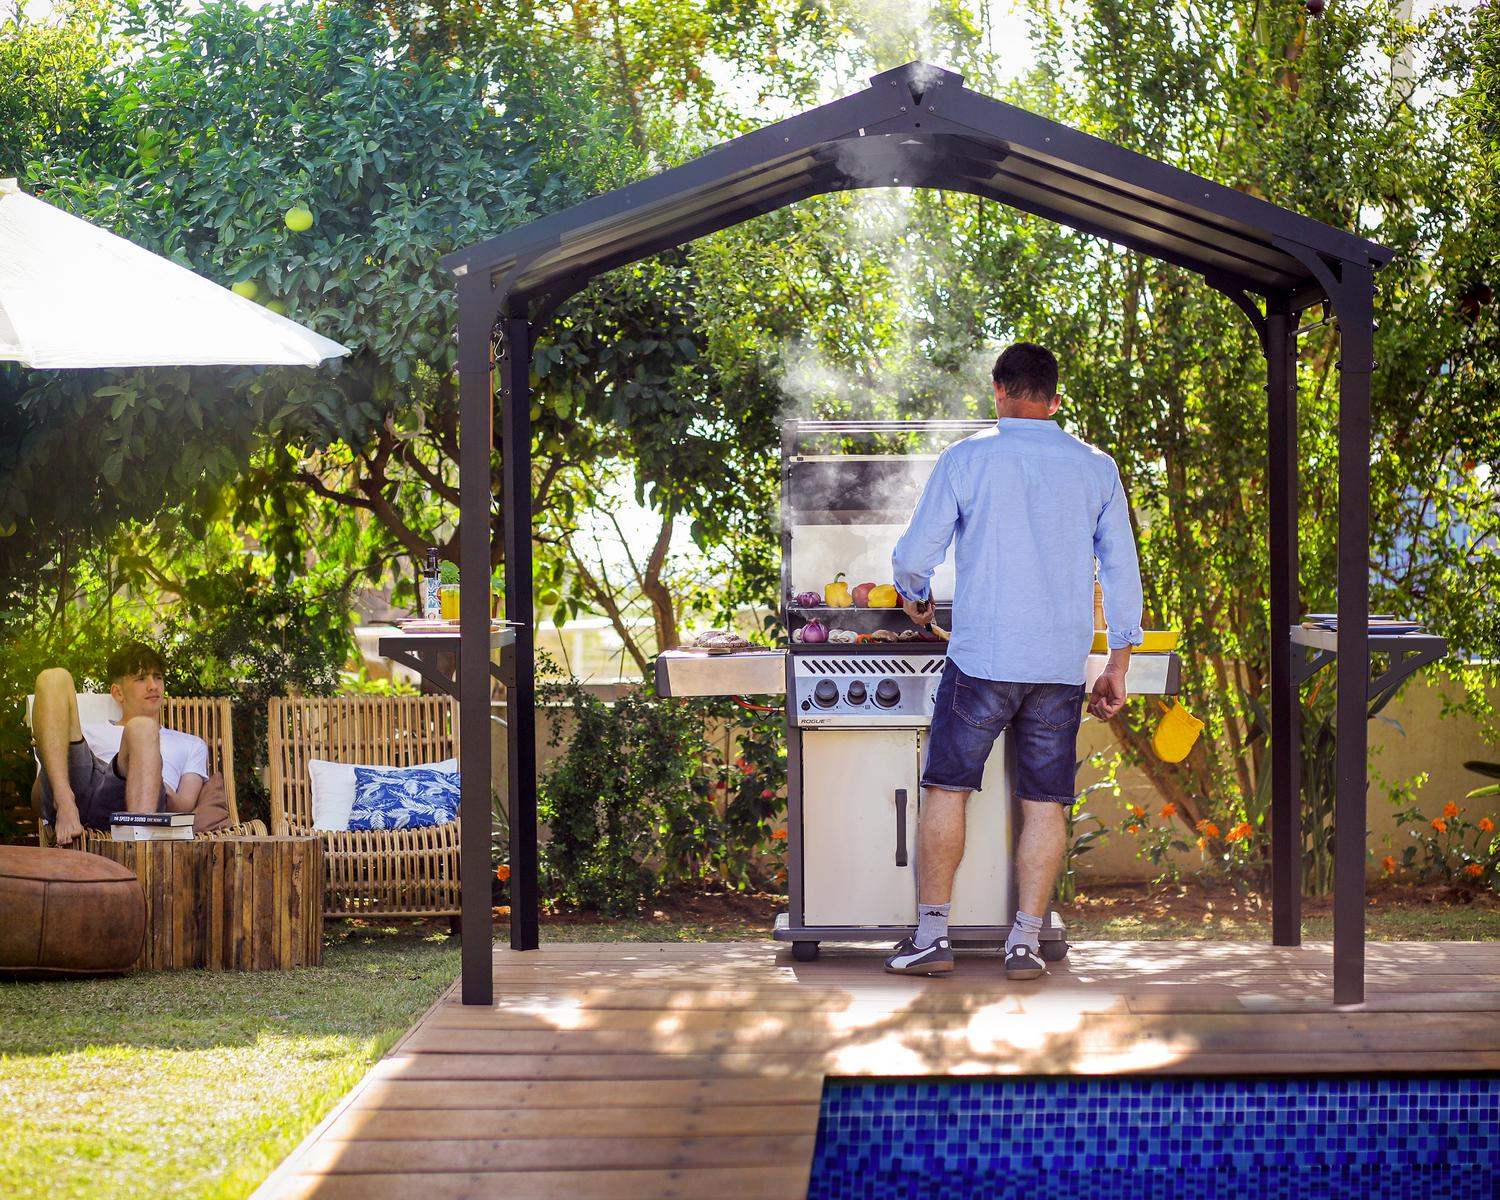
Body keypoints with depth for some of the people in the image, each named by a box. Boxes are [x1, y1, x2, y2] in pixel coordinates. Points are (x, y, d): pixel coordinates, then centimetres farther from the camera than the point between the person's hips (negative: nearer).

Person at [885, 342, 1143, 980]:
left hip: (983, 658, -3)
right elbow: (1122, 572, 9)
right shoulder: (1096, 467, 7)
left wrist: (915, 598, 23)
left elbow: (914, 554, 0)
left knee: (946, 788, 5)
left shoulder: (967, 457, -3)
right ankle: (1025, 942, 5)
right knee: (1046, 802, 7)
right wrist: (1118, 667, 16)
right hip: (1062, 664, 3)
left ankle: (932, 936, 5)